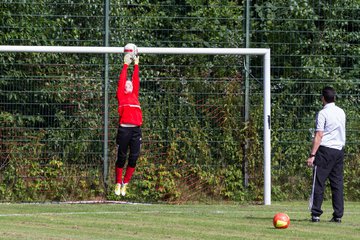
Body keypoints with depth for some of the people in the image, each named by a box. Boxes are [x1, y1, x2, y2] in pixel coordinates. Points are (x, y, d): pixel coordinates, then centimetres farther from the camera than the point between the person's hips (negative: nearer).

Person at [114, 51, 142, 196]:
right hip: (124, 129, -4)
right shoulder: (121, 96, 10)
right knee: (121, 157, 1)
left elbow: (136, 81, 18)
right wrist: (126, 65, 7)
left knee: (134, 158, 0)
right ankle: (118, 184, 11)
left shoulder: (134, 96, 20)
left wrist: (136, 65, 21)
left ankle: (125, 184, 11)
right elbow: (121, 80, 5)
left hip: (136, 130, 4)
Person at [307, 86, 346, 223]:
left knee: (318, 183, -2)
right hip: (339, 150, 6)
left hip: (325, 150, -6)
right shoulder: (341, 112, 11)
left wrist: (312, 155, -14)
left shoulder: (323, 113, -9)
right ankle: (338, 215, 4)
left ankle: (316, 214, -7)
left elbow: (319, 136, -14)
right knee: (338, 183, 6)